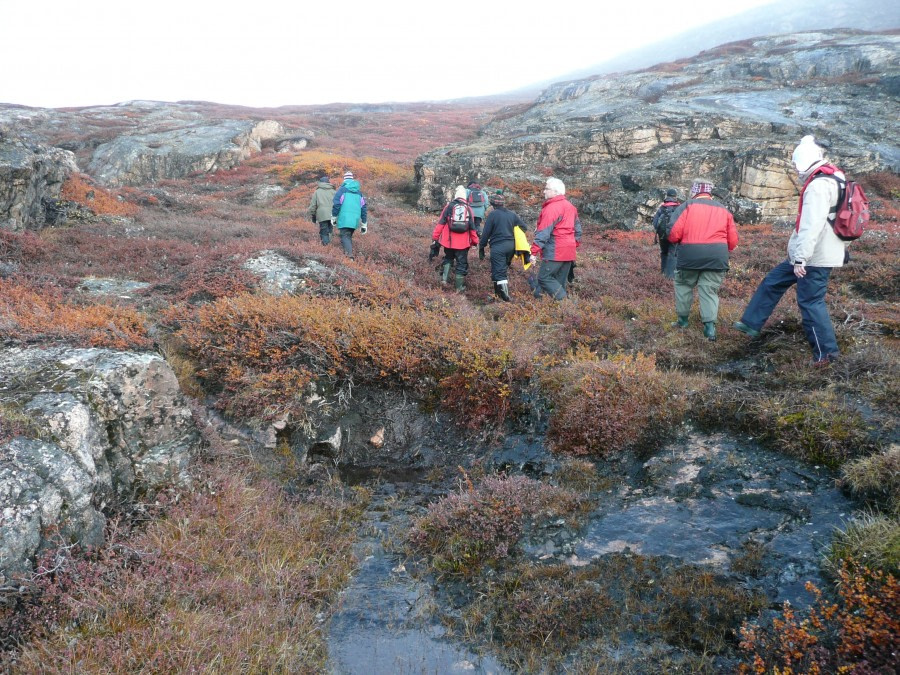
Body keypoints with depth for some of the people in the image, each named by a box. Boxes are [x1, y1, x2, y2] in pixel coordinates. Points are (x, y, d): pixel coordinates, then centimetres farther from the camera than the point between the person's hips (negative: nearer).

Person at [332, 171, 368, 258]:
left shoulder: (342, 190, 1)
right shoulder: (359, 192, 17)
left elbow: (336, 204, -8)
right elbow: (364, 208, 17)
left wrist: (334, 217, 1)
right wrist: (364, 224, 19)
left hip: (344, 219, -5)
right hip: (355, 220, 5)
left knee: (345, 236, -8)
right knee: (349, 236, 18)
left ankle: (349, 254, -27)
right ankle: (349, 253, 15)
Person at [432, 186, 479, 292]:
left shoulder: (449, 206, 0)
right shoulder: (468, 208, 5)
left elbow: (441, 223, -4)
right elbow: (472, 227, 6)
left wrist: (435, 237, -2)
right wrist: (475, 241, 14)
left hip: (449, 241, 0)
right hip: (463, 242, 0)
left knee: (448, 258, 24)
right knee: (462, 263, 8)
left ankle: (444, 278, 8)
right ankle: (459, 287, 9)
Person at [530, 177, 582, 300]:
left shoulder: (551, 208, -14)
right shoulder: (570, 206, 15)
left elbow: (544, 232, -20)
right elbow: (577, 227, 22)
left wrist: (534, 251, -21)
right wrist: (576, 243, 28)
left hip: (555, 251, -9)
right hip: (569, 250, 9)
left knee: (544, 277, -6)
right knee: (560, 282, 12)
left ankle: (563, 301, -14)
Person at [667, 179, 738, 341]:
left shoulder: (687, 206, 4)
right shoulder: (724, 210, 17)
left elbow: (674, 233, -6)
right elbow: (733, 242, 12)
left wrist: (675, 240, 16)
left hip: (690, 253, -2)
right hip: (717, 256, 3)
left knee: (683, 284, 19)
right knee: (710, 290, 8)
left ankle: (683, 319, 24)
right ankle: (710, 326, -3)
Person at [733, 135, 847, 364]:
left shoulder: (818, 185, -19)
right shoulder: (831, 179, 13)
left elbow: (812, 225, -28)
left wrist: (801, 258, -30)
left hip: (815, 257, -10)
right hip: (811, 255, 10)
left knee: (810, 302, -4)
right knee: (773, 281, 17)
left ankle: (826, 351, 4)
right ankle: (751, 324, 25)